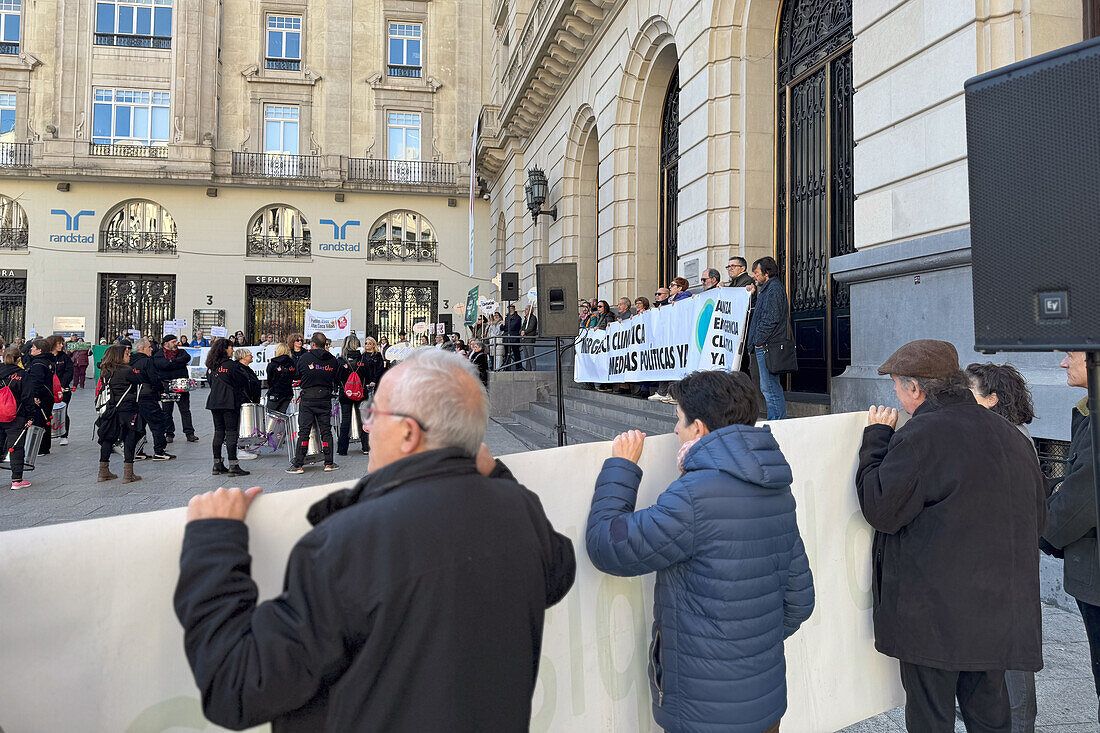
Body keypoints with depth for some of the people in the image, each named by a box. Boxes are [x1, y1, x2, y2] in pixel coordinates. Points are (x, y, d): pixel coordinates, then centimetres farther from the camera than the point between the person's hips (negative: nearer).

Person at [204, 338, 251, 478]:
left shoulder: (211, 366, 11)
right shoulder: (231, 364, -11)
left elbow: (210, 382, 19)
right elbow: (244, 380, -8)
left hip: (214, 402, 7)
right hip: (230, 403, -7)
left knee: (218, 432, 11)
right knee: (231, 432, -5)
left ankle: (217, 465, 14)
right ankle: (233, 466, -7)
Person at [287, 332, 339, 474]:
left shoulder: (305, 358, -5)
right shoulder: (332, 360, 1)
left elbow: (298, 375, 8)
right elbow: (336, 379, 8)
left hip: (307, 399, -2)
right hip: (325, 399, 2)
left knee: (303, 431, 2)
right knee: (326, 431, 8)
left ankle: (298, 465, 3)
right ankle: (329, 463, 11)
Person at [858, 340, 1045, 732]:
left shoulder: (920, 436, -18)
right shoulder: (1012, 435, 8)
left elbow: (880, 510, -15)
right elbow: (1038, 519, 17)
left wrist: (876, 440, -6)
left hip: (934, 615, -7)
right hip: (1000, 611, 8)